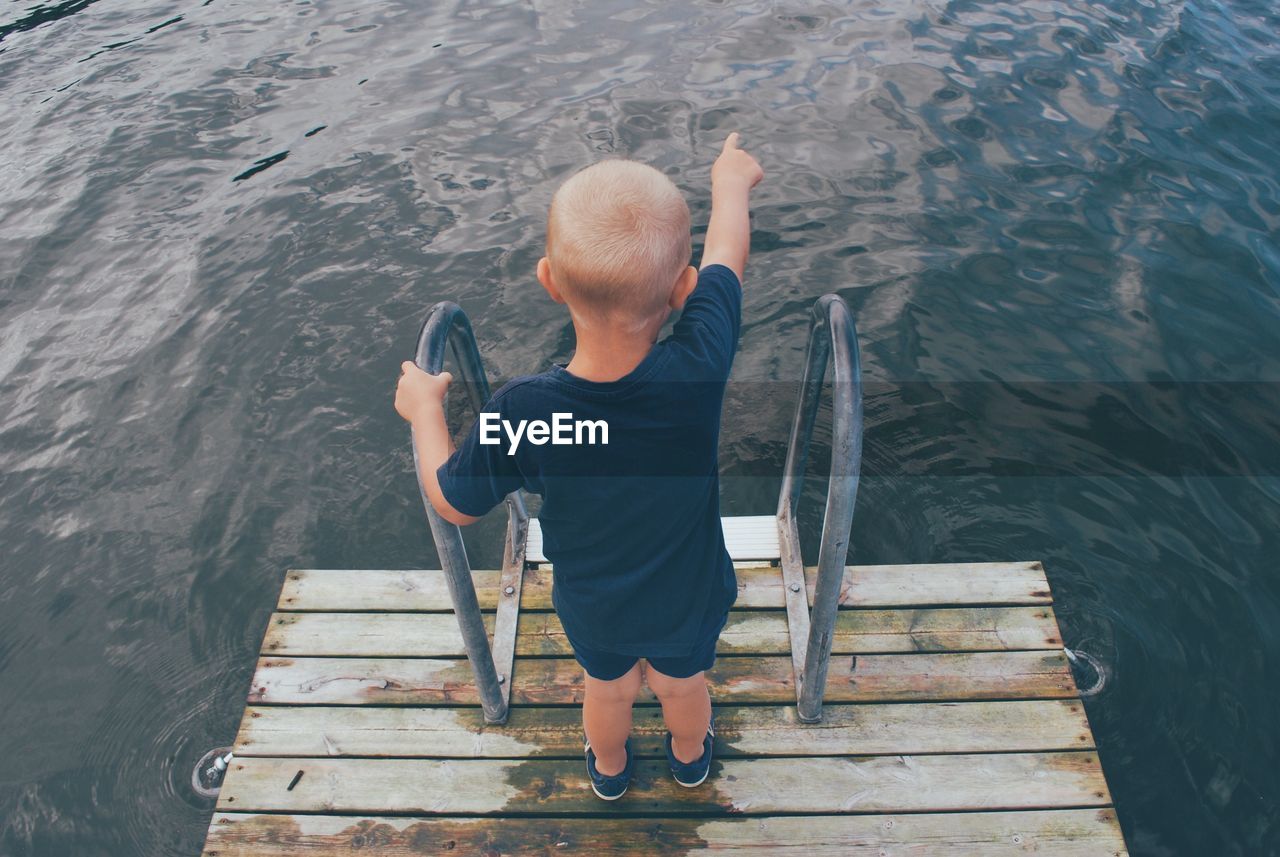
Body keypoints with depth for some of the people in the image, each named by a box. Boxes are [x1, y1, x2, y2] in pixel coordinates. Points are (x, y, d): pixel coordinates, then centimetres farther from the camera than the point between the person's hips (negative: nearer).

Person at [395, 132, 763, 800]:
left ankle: (608, 768, 64)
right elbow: (726, 256, -16)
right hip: (689, 600, 0)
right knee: (682, 683, 32)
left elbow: (455, 504, -16)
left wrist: (424, 407, -1)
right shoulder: (698, 368, -37)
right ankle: (690, 758, 65)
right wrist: (730, 178, 5)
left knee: (608, 687, 32)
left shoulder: (519, 413, -37)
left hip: (592, 608, 0)